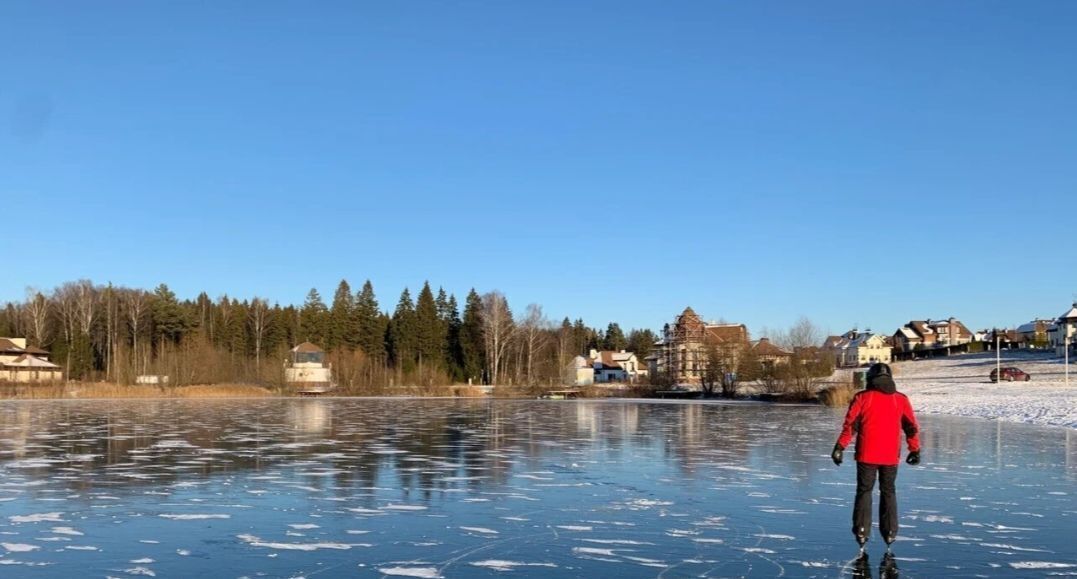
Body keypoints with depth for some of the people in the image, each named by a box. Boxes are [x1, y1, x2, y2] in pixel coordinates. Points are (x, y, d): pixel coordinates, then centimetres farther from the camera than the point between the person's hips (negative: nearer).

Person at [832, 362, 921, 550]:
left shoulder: (862, 397, -3)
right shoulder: (901, 399, 4)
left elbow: (850, 425, -6)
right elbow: (912, 427, 5)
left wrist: (840, 447, -3)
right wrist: (915, 450, 14)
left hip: (866, 455, -2)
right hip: (891, 456, 2)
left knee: (864, 491, 8)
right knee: (888, 492, 14)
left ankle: (862, 531, 3)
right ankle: (890, 532, 12)